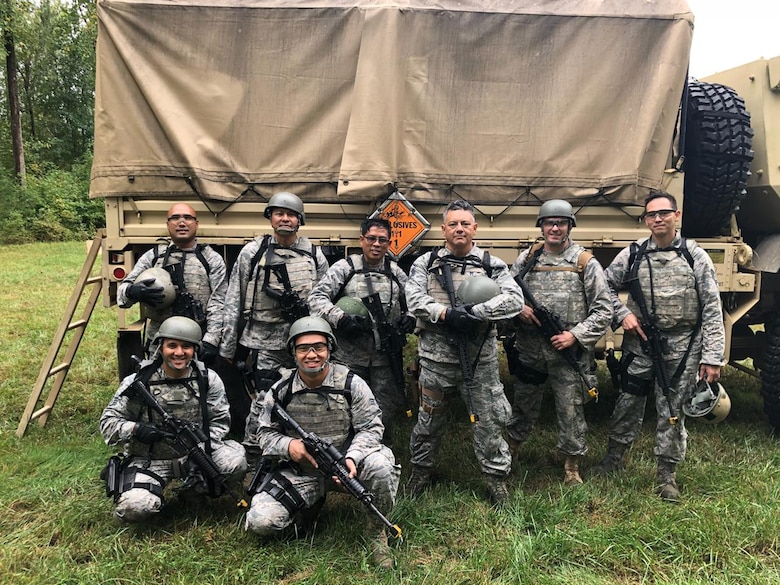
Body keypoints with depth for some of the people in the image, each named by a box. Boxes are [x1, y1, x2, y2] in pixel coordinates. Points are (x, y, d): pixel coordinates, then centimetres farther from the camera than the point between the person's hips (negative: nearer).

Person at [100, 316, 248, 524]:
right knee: (134, 507, -29)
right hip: (149, 459, -2)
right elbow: (108, 422, -3)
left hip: (195, 453, 2)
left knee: (236, 461, -24)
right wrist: (135, 429, -24)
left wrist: (201, 448, -17)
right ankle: (155, 500, 10)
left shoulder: (208, 380, -4)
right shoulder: (138, 382, -9)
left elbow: (219, 421, -1)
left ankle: (197, 488, 7)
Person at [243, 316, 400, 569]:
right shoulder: (281, 390, -5)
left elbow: (371, 427, -8)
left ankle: (376, 530, -5)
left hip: (344, 465, -1)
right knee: (260, 522, -16)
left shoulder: (351, 384, -10)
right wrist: (287, 445, -19)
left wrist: (352, 457, -27)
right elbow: (264, 432, 4)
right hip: (300, 472, 2)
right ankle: (309, 506, 16)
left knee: (381, 465, -34)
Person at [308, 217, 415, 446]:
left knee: (386, 414, 12)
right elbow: (316, 297, -8)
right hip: (350, 358, -3)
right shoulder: (344, 268, -1)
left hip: (386, 359, 3)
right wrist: (339, 318, -21)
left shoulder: (396, 273, 11)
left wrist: (409, 317, 1)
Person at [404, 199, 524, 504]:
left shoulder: (493, 265, 4)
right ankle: (420, 471, 34)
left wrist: (475, 311, -21)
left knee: (489, 421, 7)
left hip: (481, 358, 0)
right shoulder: (425, 263, 5)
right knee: (429, 419, 15)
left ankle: (496, 477, 24)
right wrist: (446, 313, -23)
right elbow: (414, 299, -8)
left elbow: (514, 299, -9)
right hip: (437, 357, 1)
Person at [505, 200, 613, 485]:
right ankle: (511, 447, 40)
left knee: (571, 409, 5)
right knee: (524, 403, 19)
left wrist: (575, 335, -14)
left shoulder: (586, 263, -5)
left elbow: (603, 309, -5)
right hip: (529, 347, 3)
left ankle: (572, 464, 23)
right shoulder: (527, 258, 4)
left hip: (567, 350, -3)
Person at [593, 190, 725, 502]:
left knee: (673, 413, 7)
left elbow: (712, 310, -3)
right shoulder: (632, 255, 1)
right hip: (639, 345, 1)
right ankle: (615, 457, 32)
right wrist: (622, 314, -4)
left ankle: (667, 474, 23)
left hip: (681, 349, -1)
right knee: (628, 405, 12)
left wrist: (712, 358, -7)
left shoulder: (695, 257, -3)